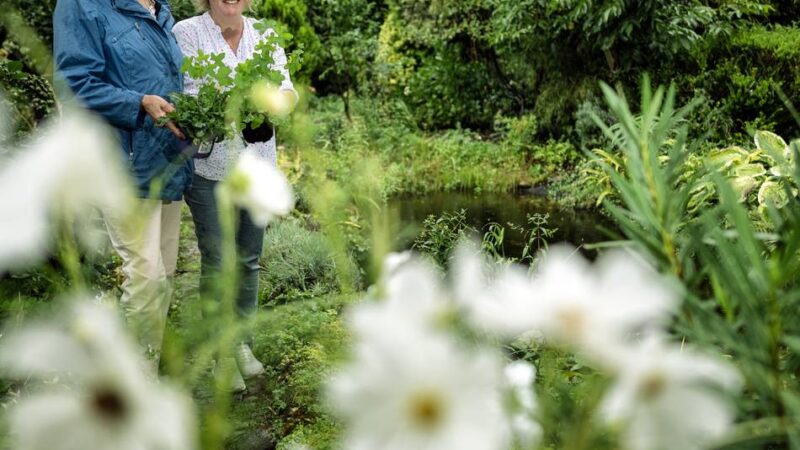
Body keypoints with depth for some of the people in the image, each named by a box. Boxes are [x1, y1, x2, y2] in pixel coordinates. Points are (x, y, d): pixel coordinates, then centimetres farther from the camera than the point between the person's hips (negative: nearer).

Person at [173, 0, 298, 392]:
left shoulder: (265, 36, 6)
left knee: (248, 260, 13)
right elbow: (191, 96, -16)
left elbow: (287, 91, -4)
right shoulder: (186, 33, -6)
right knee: (216, 263, 3)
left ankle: (242, 341, 30)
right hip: (209, 168, -4)